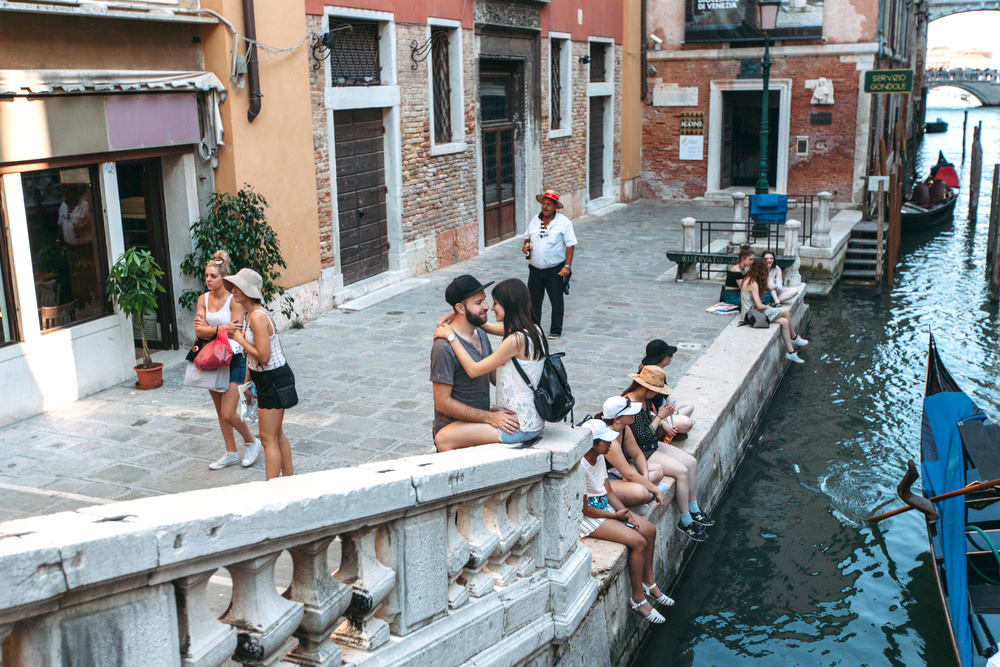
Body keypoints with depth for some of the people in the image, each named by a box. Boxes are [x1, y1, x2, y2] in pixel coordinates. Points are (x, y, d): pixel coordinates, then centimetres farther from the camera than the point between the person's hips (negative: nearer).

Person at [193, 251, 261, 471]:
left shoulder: (234, 300, -14)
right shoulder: (203, 299, 2)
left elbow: (235, 332, -20)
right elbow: (198, 331, -8)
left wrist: (208, 329, -14)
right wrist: (222, 329, -22)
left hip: (235, 359, -6)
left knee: (228, 413, -9)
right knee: (220, 412, 14)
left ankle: (251, 442, 17)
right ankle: (231, 453, 28)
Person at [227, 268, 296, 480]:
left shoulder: (258, 317, -23)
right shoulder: (251, 314, 8)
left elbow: (263, 356, -27)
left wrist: (240, 339, -15)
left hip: (274, 380, -10)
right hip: (267, 380, 10)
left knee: (268, 438, -4)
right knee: (276, 433, 19)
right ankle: (289, 478, 32)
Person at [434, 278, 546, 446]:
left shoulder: (516, 340, -24)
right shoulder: (532, 330, 4)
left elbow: (473, 370, -18)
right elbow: (486, 326, 18)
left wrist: (451, 336, -10)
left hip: (521, 428, -10)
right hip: (533, 418, 10)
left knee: (444, 437, -12)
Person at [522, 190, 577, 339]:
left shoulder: (563, 222, -7)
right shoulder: (534, 220, 6)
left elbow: (570, 245, -8)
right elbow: (528, 236, 20)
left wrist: (567, 266, -15)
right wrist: (525, 244, -3)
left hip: (555, 269, -4)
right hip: (535, 269, 4)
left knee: (556, 301, 4)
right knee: (533, 299, 10)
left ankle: (556, 330, 16)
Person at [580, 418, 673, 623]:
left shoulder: (599, 458, 3)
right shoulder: (580, 466, -26)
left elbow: (609, 491, 8)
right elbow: (584, 508, -23)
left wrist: (626, 512, -7)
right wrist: (616, 516, -14)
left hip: (604, 506, 10)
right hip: (588, 517, -10)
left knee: (649, 530, 3)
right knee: (638, 542, -18)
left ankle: (648, 582, 20)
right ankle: (638, 598, -3)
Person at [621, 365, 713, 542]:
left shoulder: (644, 399, 3)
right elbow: (643, 436, -26)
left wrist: (659, 417, 2)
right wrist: (660, 416, -18)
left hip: (652, 446, 10)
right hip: (640, 453, -10)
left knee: (691, 462, 4)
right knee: (682, 471, -18)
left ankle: (694, 511, 16)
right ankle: (685, 522, -5)